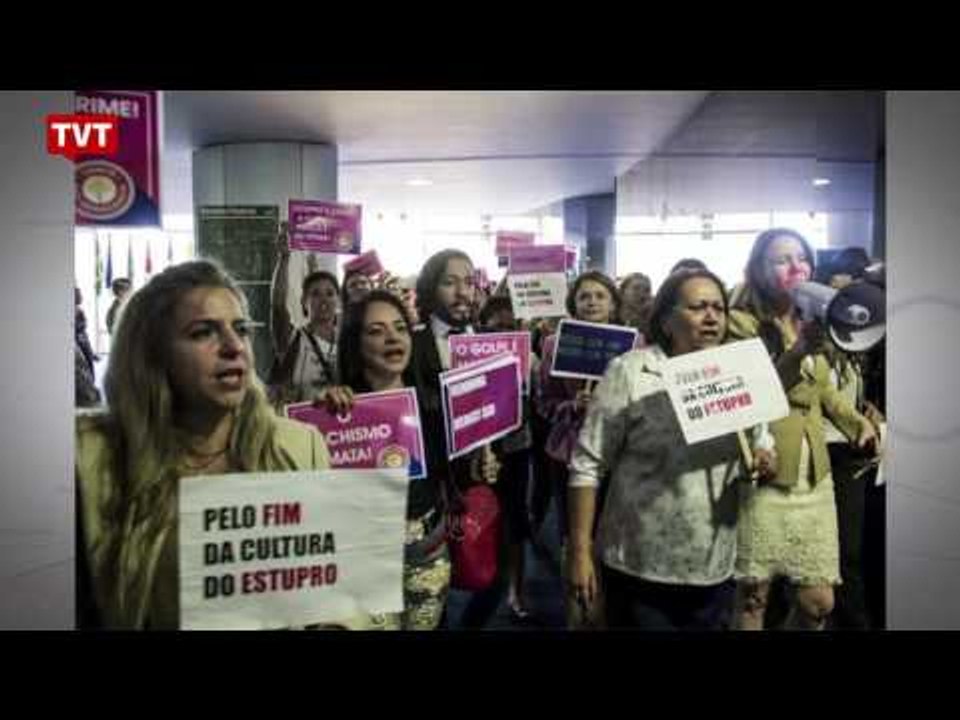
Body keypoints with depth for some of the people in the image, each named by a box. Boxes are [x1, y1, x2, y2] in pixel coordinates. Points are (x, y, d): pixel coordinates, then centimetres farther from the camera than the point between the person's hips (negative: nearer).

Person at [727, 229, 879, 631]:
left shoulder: (810, 321, 14)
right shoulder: (741, 323, -9)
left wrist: (858, 422, 13)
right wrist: (797, 352, -26)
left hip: (814, 476, 6)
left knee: (819, 601, 8)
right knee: (753, 594, 3)